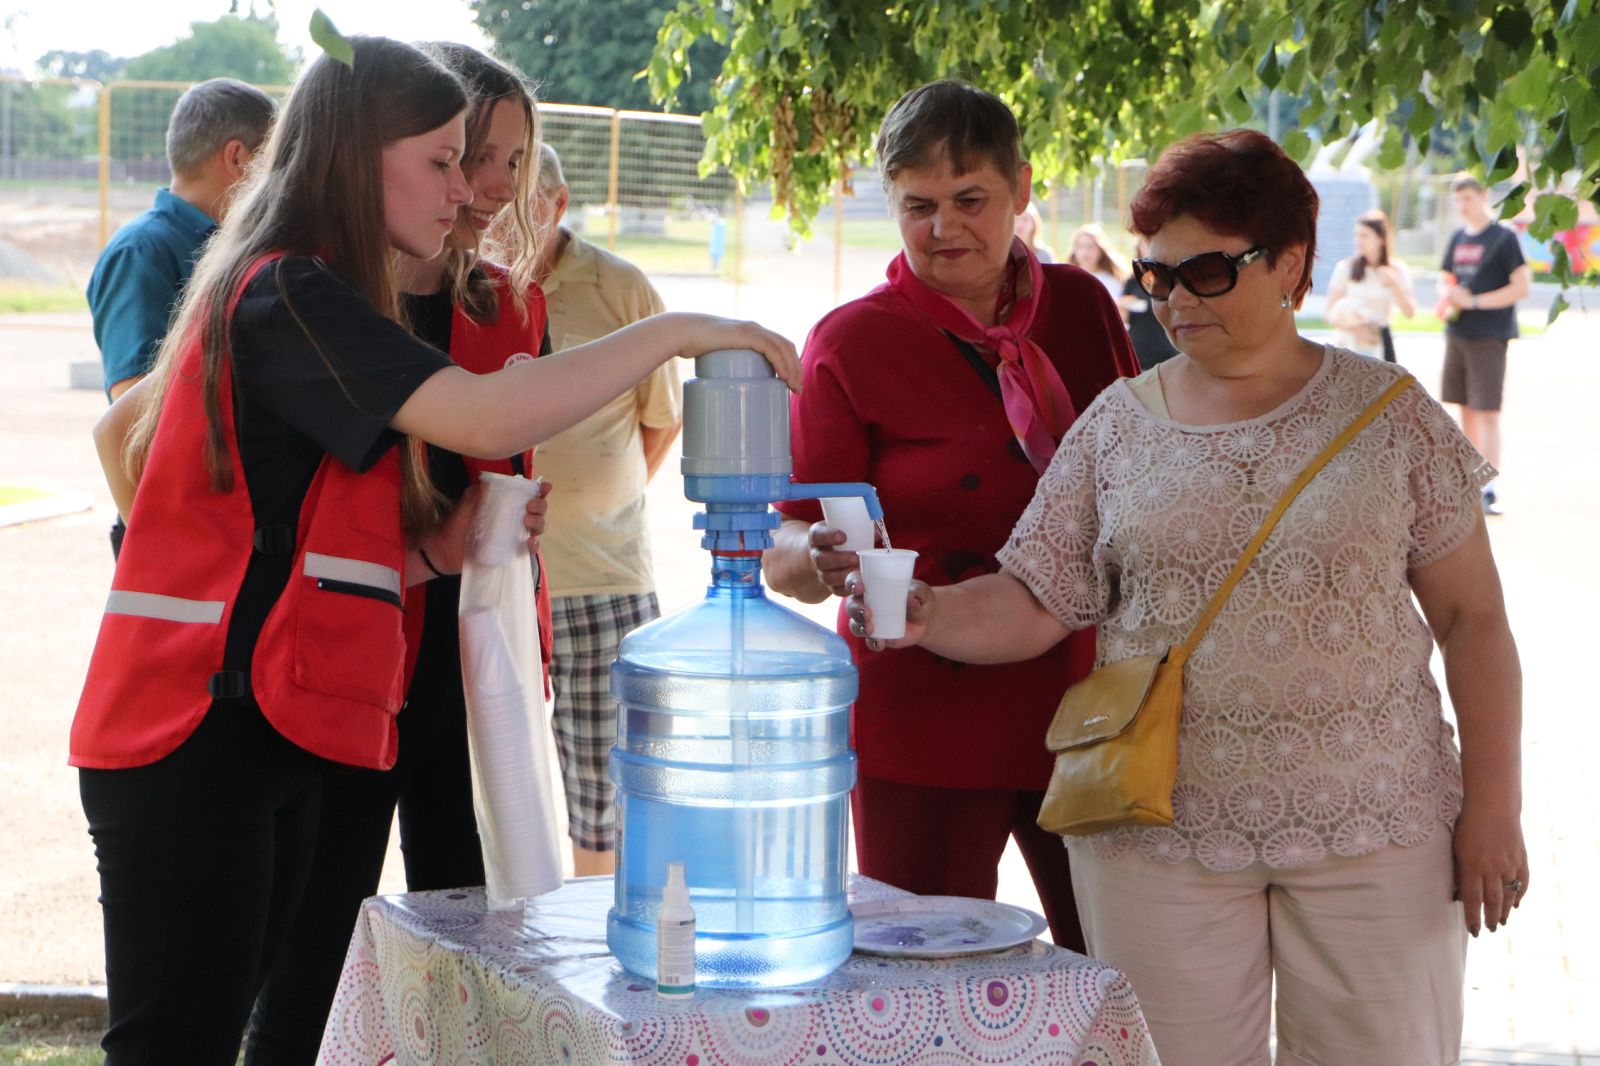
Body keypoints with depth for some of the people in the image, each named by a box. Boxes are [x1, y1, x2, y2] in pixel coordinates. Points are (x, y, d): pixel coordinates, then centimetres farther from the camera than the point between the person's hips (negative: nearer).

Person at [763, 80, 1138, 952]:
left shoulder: (1080, 308, 7)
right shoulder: (850, 342, -3)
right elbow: (784, 544, -6)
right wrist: (818, 559, -28)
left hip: (1084, 708, 3)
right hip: (923, 724, -3)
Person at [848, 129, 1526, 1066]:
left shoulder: (1390, 415, 2)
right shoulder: (1119, 424, 6)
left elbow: (1472, 618, 2)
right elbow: (1033, 602, 1)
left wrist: (1493, 808, -2)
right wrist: (929, 616, -19)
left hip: (1375, 831, -1)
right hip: (1160, 838, 1)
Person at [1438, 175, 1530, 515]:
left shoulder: (1503, 237, -8)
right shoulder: (1457, 238, 13)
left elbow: (1522, 287, -12)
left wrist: (1474, 301, -16)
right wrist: (1447, 295, 0)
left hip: (1489, 337, -7)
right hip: (1457, 334, 7)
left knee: (1487, 413, -9)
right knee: (1466, 410, 12)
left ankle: (1490, 490, -9)